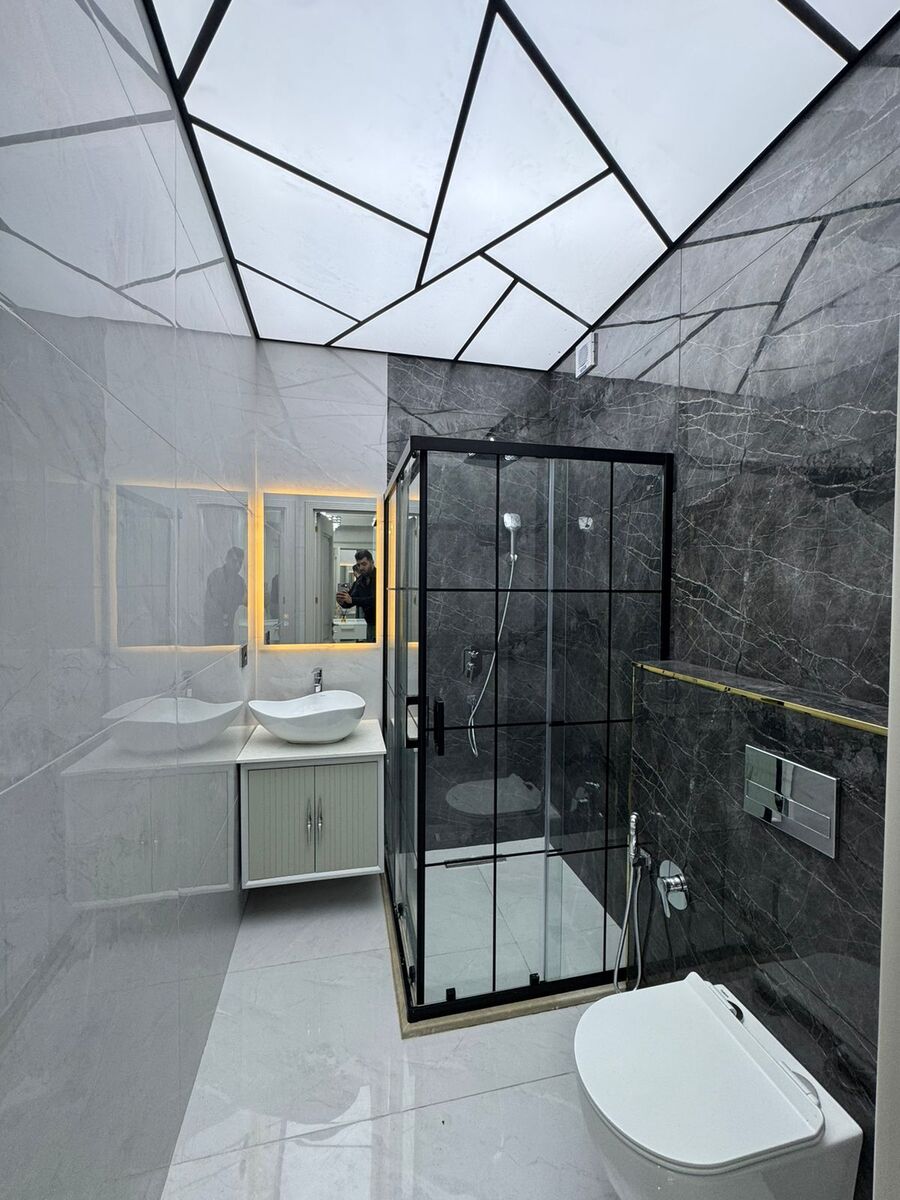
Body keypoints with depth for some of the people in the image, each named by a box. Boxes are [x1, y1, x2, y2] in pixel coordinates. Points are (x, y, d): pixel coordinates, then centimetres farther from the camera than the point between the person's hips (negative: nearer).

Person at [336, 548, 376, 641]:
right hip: (371, 624, 7)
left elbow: (375, 600, -29)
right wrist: (342, 601, -21)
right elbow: (348, 604, 3)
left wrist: (352, 600, -34)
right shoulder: (359, 581, 6)